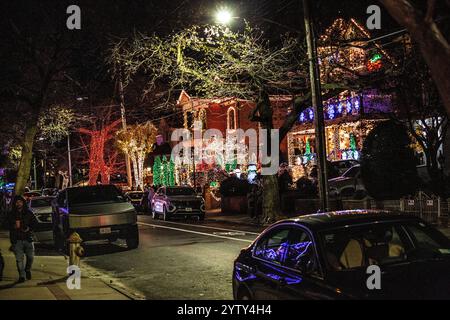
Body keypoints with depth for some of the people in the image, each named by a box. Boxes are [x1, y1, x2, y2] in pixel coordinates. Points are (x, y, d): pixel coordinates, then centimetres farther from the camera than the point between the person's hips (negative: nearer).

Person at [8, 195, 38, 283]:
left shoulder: (28, 213, 7)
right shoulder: (12, 214, 5)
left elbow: (35, 222, 10)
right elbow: (9, 226, 4)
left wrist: (29, 228, -7)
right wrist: (15, 226, -17)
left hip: (28, 238, 1)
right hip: (17, 239, -1)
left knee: (31, 256, 1)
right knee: (19, 259, -3)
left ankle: (28, 270, 27)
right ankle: (22, 276, 6)